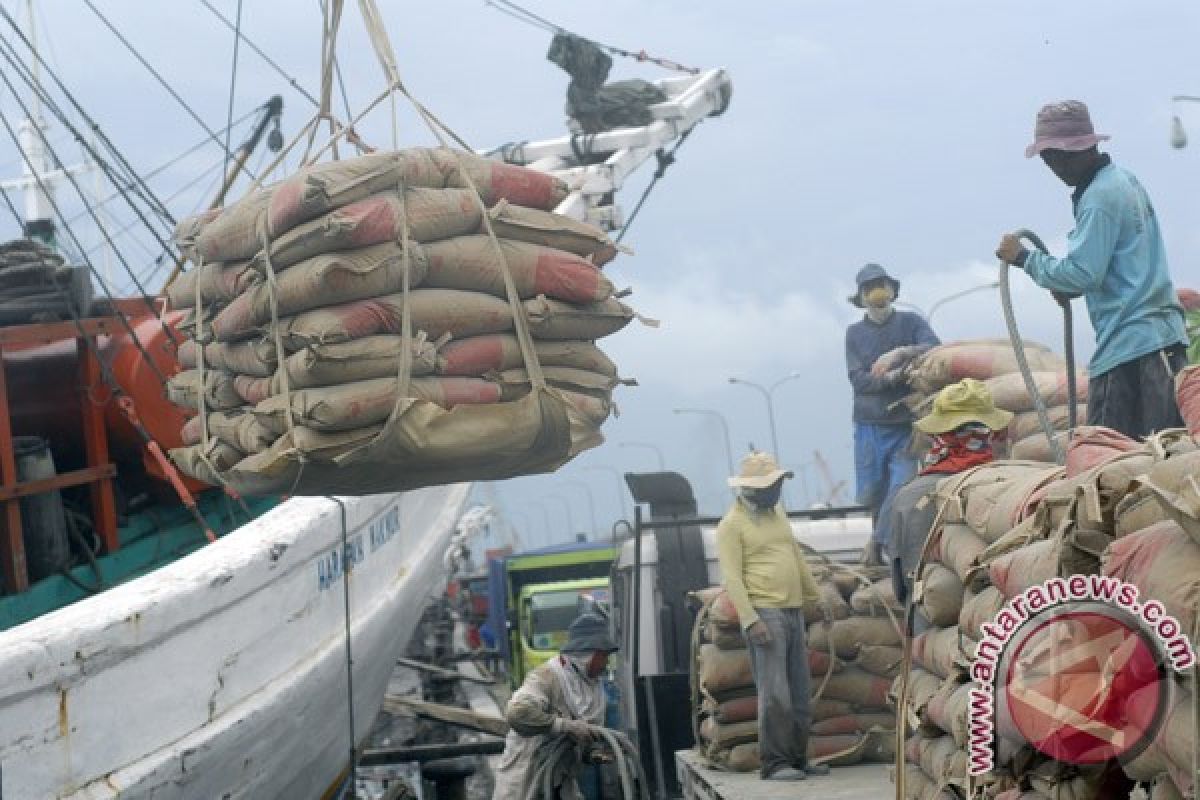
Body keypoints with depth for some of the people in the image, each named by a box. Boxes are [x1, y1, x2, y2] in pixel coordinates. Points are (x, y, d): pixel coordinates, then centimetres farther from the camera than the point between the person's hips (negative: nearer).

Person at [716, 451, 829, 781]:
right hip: (764, 614, -8)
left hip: (793, 611, 8)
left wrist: (812, 593, 31)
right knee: (775, 693, -12)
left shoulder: (777, 512, 17)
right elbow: (732, 577, -12)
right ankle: (774, 764, -9)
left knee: (799, 693, 8)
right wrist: (750, 619, -20)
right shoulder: (732, 524, -6)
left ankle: (798, 759, 14)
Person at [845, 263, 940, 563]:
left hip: (906, 424, -1)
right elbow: (858, 379, -4)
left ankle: (879, 542, 0)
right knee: (872, 493, 4)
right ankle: (881, 534, 30)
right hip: (870, 425, 1)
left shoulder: (911, 322, 4)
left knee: (901, 487, -12)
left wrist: (899, 353, -24)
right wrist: (894, 377, -18)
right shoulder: (855, 333, 7)